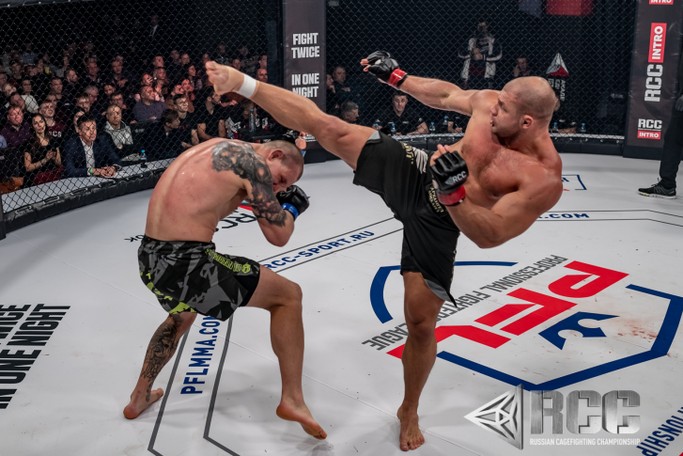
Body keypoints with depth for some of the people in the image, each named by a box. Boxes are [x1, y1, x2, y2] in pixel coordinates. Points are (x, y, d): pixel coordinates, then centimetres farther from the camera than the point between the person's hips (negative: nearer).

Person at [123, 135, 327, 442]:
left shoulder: (218, 147, 17)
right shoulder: (252, 161, -7)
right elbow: (279, 236, -5)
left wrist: (265, 194, 18)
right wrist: (290, 207, 16)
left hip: (149, 259, 9)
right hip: (188, 263, -9)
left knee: (182, 316, 39)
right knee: (288, 295, 5)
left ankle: (139, 397, 49)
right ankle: (292, 399, 7)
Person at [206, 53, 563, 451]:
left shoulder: (544, 178, -26)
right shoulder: (493, 102, -12)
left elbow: (488, 236, -31)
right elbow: (446, 94, 10)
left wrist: (454, 193, -45)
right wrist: (396, 76, 13)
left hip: (436, 221, -3)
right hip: (413, 173, 4)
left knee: (421, 322, 1)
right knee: (327, 127, -9)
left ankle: (410, 411, 27)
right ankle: (241, 83, 8)